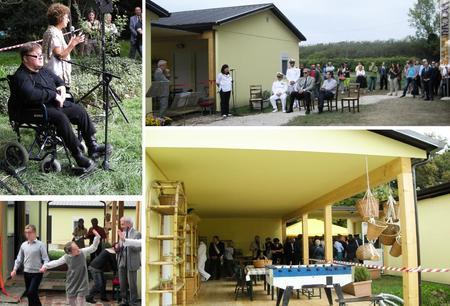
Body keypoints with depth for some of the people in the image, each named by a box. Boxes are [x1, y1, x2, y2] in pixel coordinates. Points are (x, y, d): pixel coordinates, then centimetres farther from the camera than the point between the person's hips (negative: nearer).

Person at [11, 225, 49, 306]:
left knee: (31, 292, -14)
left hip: (37, 273, -5)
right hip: (26, 272, 6)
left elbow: (46, 259, -12)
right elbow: (19, 258, 13)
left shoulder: (40, 245, -9)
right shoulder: (23, 245, 6)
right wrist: (15, 269, 4)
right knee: (29, 294, 12)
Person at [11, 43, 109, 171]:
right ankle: (79, 157, -32)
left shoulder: (43, 70, 15)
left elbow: (58, 80, 30)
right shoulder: (21, 77, -15)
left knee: (80, 110, 1)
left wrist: (62, 88, 5)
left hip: (55, 103, 10)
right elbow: (32, 95, -32)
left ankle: (93, 146, 6)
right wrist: (54, 94, -23)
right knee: (61, 118, -33)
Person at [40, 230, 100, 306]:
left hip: (81, 283, -2)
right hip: (71, 284, 2)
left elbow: (93, 247, -9)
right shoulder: (66, 257, -11)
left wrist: (97, 237, -21)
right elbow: (56, 262, -4)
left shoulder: (82, 252, -11)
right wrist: (45, 266, -13)